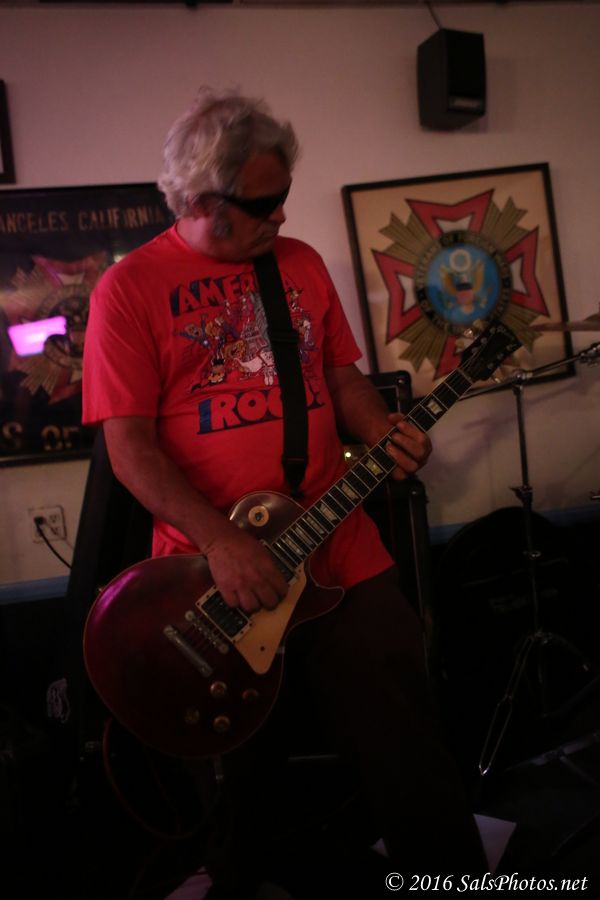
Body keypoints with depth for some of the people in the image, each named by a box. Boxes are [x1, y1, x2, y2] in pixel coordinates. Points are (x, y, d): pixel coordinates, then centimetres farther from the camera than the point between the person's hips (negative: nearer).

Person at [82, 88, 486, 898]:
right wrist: (220, 541, -21)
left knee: (411, 760, 5)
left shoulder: (301, 263, 10)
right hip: (216, 580, -3)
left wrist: (385, 433, -5)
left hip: (342, 555, 3)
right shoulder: (130, 286, -5)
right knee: (243, 776, 17)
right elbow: (129, 444, -11)